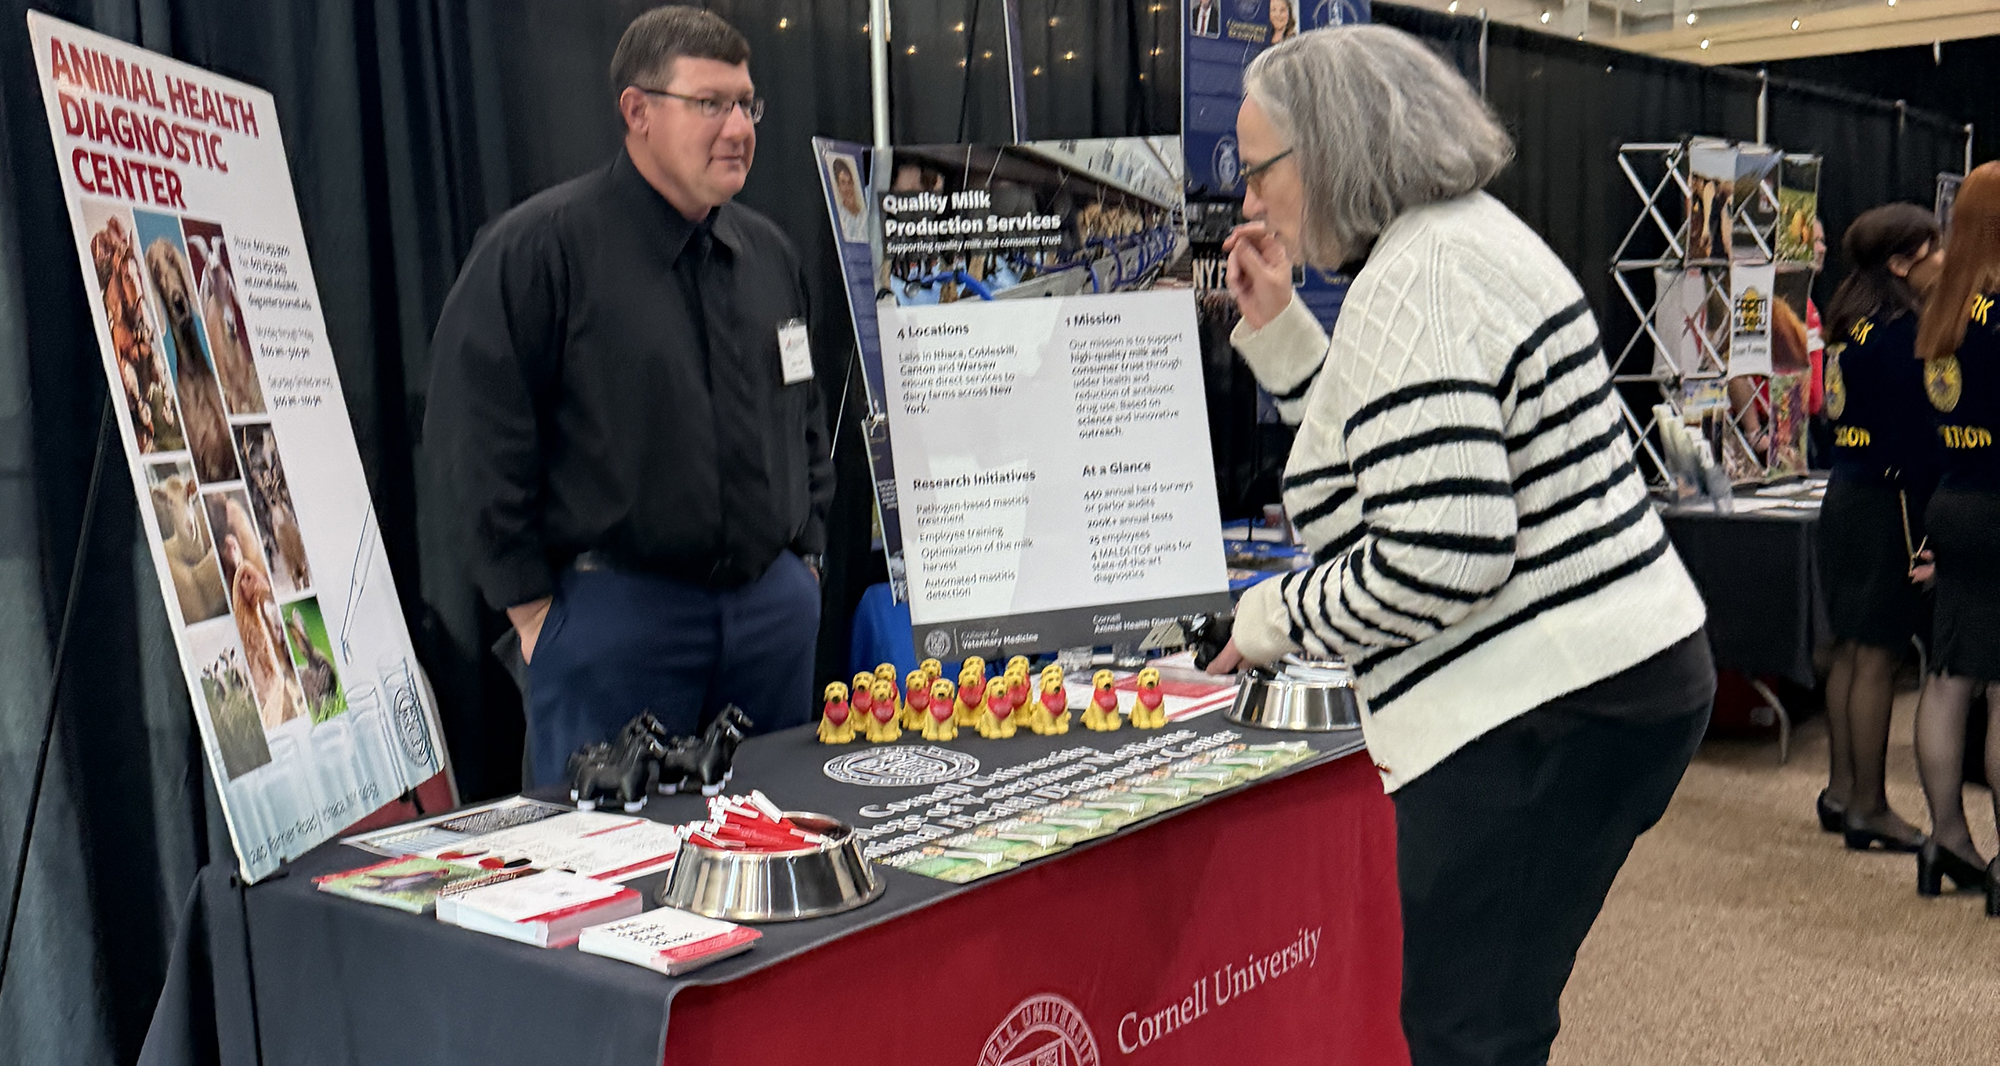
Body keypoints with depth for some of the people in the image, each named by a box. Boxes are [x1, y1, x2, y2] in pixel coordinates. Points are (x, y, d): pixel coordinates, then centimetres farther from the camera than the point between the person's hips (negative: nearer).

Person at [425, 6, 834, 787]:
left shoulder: (768, 253, 12)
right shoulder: (539, 247, -9)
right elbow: (479, 441, -11)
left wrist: (803, 560, 14)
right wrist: (532, 605, -10)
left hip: (773, 604, 6)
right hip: (614, 611, -6)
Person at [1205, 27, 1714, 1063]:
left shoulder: (1412, 279, -17)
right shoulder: (1470, 231, 16)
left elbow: (1439, 553, -25)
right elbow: (1408, 455, 24)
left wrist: (1270, 618, -10)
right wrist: (1275, 327, 16)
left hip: (1544, 712, -11)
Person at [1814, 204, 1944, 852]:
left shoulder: (1855, 324, 11)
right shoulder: (1901, 330, -16)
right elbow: (1916, 439, -19)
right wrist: (1928, 527, -17)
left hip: (1847, 498, 9)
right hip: (1886, 504, -9)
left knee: (1851, 652, 15)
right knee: (1877, 657, -3)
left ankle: (1841, 791, 24)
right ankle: (1868, 808, 4)